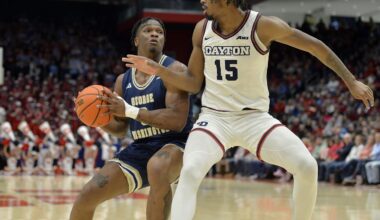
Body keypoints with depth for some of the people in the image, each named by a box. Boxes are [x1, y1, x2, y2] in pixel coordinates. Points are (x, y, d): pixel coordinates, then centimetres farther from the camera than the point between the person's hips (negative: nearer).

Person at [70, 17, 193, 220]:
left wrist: (130, 110, -27)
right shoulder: (123, 81, 9)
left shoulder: (174, 69, -10)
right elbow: (120, 129, 17)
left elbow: (178, 121, -22)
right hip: (139, 149, 6)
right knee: (87, 195, -3)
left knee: (157, 168, -42)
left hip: (174, 144, -6)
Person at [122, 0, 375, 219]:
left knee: (307, 167, -19)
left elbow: (317, 47, -5)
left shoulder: (262, 26, -13)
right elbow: (193, 83, 8)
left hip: (255, 117, -1)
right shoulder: (202, 30, -2)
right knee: (190, 172, -27)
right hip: (214, 118, 1)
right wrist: (158, 70, -7)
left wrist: (351, 82, -5)